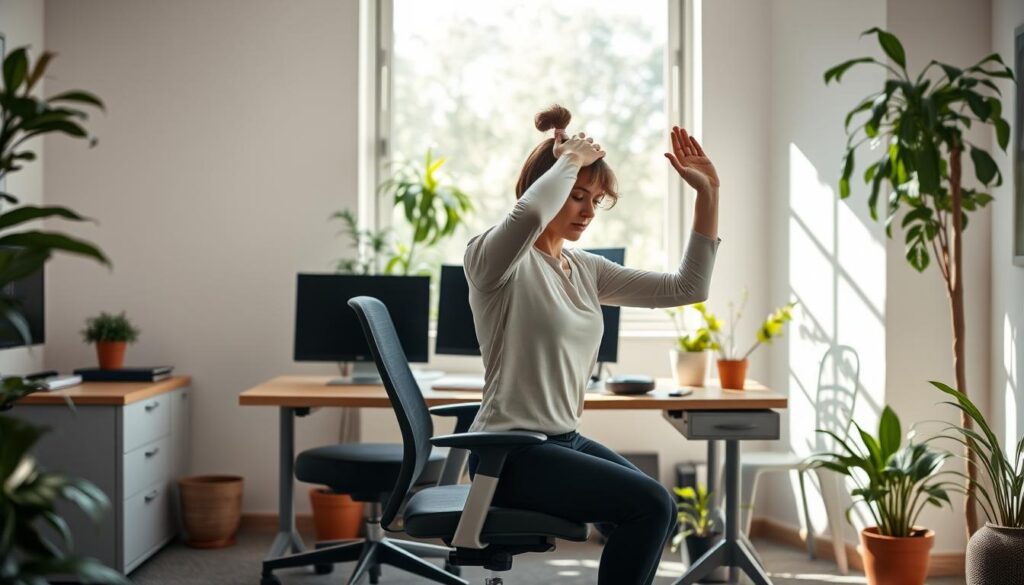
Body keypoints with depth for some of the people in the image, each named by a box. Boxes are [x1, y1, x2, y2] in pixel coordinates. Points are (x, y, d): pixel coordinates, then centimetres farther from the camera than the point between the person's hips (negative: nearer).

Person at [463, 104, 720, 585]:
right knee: (651, 506, -19)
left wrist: (708, 194, 0)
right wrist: (571, 158, -20)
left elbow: (687, 287, 7)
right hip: (510, 453, -9)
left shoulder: (585, 269, 10)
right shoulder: (494, 258, -12)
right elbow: (529, 213, -38)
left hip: (565, 441, 9)